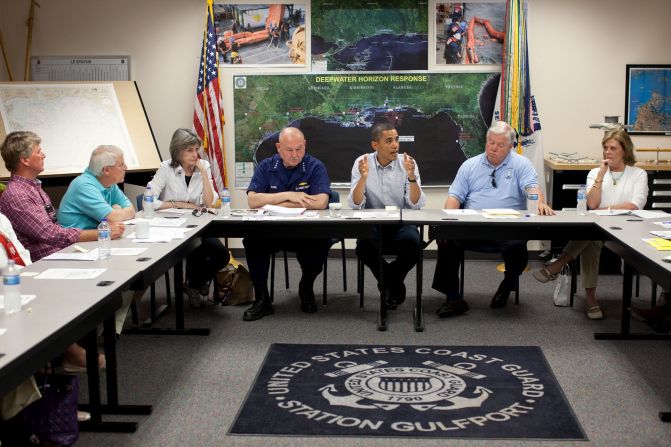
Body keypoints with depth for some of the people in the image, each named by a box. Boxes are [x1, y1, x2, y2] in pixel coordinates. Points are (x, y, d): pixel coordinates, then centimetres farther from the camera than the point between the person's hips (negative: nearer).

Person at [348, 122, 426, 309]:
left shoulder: (407, 163, -3)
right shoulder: (362, 163, -3)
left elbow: (417, 204, -11)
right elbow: (355, 205, -11)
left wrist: (411, 177, -26)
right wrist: (364, 176, -26)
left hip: (402, 223, 0)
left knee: (412, 244, -32)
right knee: (364, 245, -32)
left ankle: (389, 282, 2)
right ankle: (395, 285, -2)